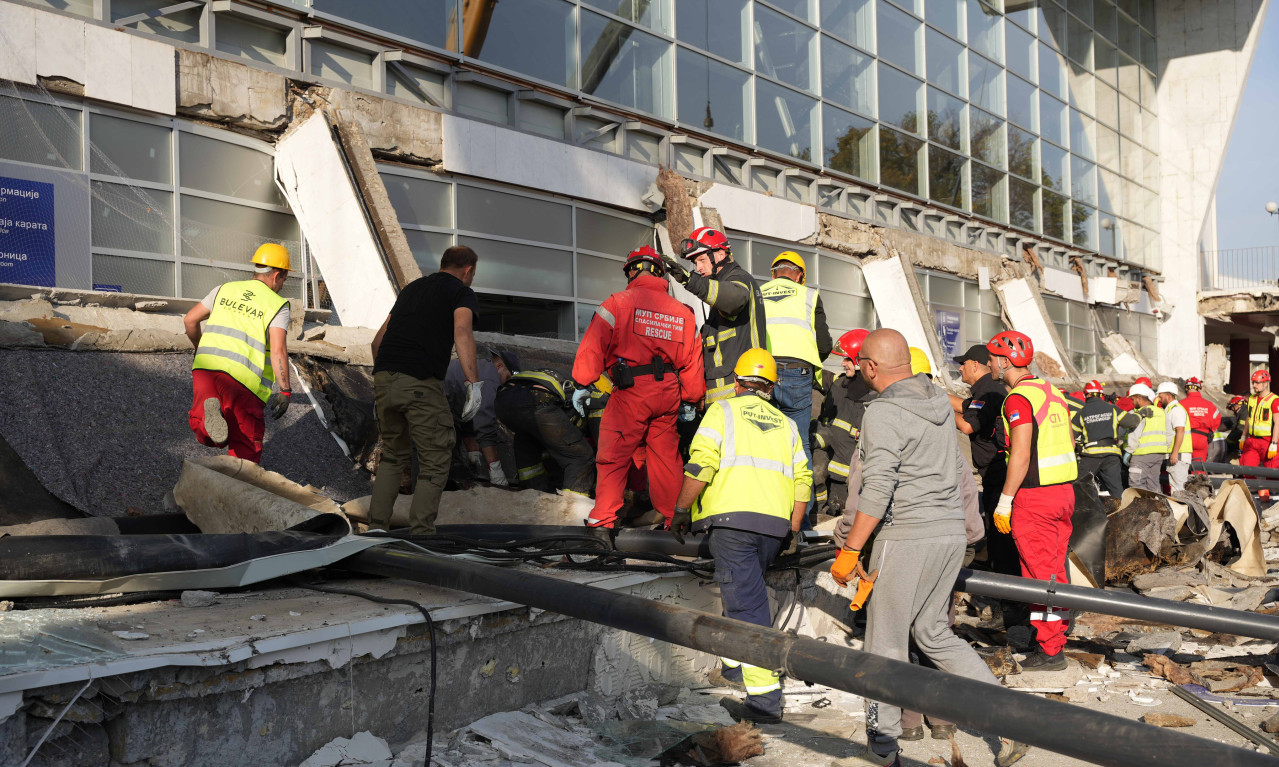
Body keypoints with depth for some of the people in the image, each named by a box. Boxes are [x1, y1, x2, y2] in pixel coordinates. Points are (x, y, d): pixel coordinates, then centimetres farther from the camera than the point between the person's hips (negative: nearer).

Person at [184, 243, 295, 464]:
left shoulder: (225, 289, 16)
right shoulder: (278, 305, 2)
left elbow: (190, 320, 19)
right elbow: (278, 350, -12)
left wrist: (199, 347, 37)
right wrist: (284, 391, -8)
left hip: (206, 366, 4)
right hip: (243, 379, -3)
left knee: (206, 437, 10)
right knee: (246, 447, 8)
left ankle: (208, 413, -23)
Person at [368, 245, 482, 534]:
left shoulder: (412, 287, 26)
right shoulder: (462, 292, 7)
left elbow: (379, 338, 28)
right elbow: (462, 331, -15)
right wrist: (473, 382, -21)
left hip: (383, 379, 6)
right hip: (421, 383, -6)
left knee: (393, 455, 22)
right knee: (435, 462, 5)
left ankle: (376, 526, 19)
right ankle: (420, 533, -1)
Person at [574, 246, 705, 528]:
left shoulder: (617, 303, -3)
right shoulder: (683, 311, 12)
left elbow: (594, 346, -8)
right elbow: (692, 360, 14)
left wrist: (582, 385, -2)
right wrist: (690, 400, 23)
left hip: (630, 392, -4)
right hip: (668, 393, 5)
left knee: (613, 457, 2)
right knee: (665, 457, 14)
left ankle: (603, 519, 1)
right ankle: (672, 517, 21)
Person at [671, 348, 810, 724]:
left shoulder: (723, 410, 7)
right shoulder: (785, 424, 22)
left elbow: (700, 465, -6)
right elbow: (803, 479, 14)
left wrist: (681, 511, 2)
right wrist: (793, 531, 19)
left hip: (733, 517, -5)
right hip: (775, 524, 6)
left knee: (747, 604, -7)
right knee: (744, 591, 25)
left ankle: (765, 696, -11)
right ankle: (734, 664, 38)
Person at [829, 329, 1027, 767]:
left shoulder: (883, 413, -14)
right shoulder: (941, 403, 11)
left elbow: (877, 490, -21)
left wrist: (849, 552, -17)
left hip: (907, 537, -8)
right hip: (952, 533, 8)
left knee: (885, 646, 4)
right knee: (933, 632, 19)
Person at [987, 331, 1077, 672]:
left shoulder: (1019, 398, -15)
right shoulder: (1053, 391, 12)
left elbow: (1021, 456, -20)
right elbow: (1070, 443, 17)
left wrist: (1004, 502, -15)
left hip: (1034, 497, -9)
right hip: (1064, 491, 9)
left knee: (1039, 575, -1)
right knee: (1055, 570, 15)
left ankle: (1049, 651, 4)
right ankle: (1056, 640, 23)